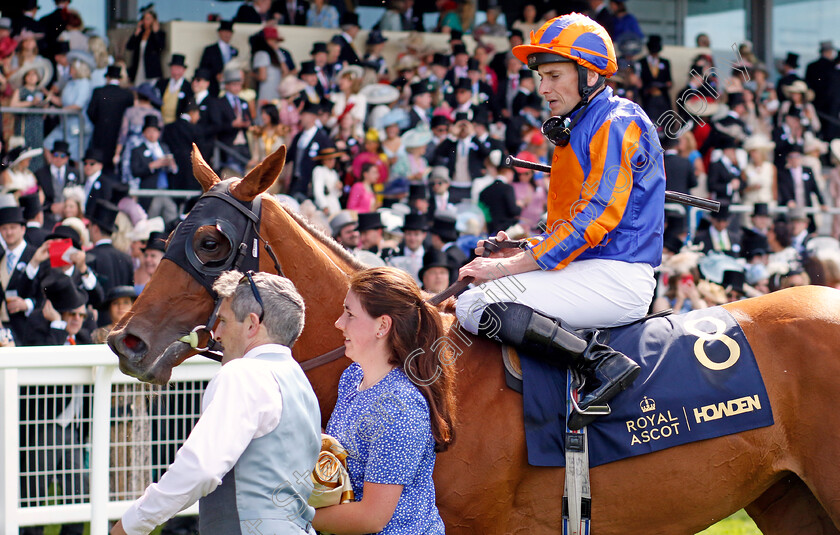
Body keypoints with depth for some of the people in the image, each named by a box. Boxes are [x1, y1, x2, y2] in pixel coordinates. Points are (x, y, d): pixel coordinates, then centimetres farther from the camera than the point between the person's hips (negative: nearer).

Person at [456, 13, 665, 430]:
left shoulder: (617, 123, -10)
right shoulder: (577, 129, 22)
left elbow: (597, 216, -19)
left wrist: (515, 265, -19)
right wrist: (522, 251, 6)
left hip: (616, 278, -11)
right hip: (590, 271, 11)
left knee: (474, 307, -21)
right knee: (469, 303, 14)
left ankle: (602, 364, -24)